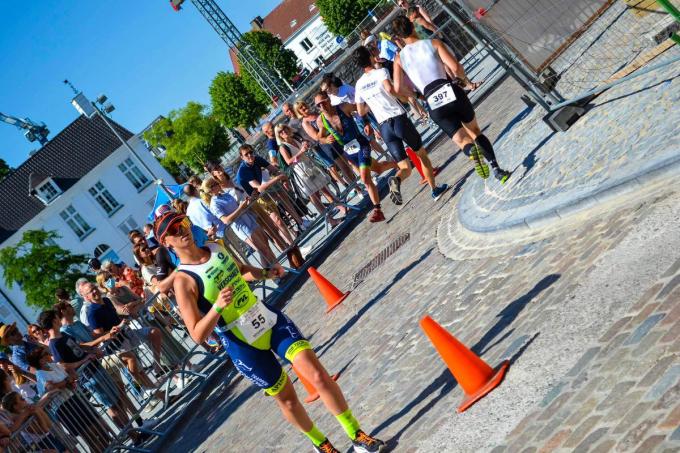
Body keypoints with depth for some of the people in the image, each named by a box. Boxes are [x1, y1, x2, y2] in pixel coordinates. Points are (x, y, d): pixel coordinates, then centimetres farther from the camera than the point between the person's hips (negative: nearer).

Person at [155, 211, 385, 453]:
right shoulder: (184, 280, -16)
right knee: (287, 399, 8)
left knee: (318, 374, -7)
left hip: (270, 320, 5)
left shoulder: (216, 247, 2)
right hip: (244, 347, -4)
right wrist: (217, 306, -33)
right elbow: (197, 335, -17)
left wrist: (265, 273, 6)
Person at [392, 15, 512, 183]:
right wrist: (467, 81, 17)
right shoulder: (434, 43, 5)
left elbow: (397, 89, 3)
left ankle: (472, 151, -34)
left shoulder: (399, 58, 10)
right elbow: (455, 68, -4)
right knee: (475, 131, 19)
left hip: (434, 104, 0)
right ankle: (497, 169, 9)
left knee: (462, 140, 3)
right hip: (451, 92, 0)